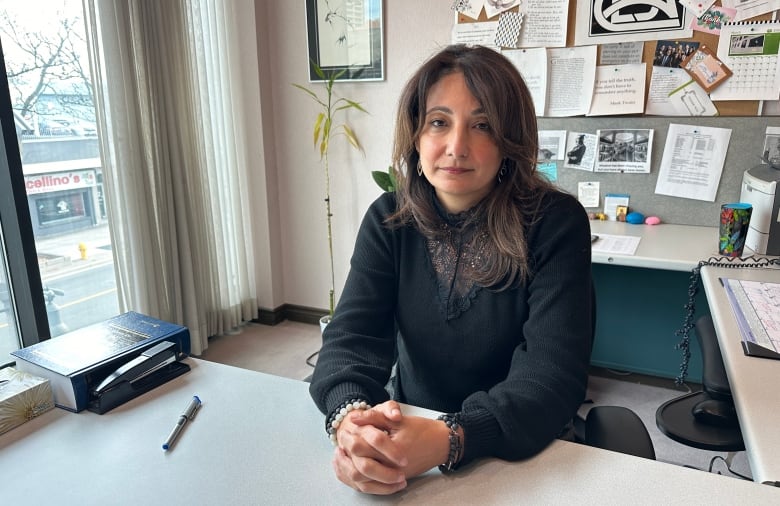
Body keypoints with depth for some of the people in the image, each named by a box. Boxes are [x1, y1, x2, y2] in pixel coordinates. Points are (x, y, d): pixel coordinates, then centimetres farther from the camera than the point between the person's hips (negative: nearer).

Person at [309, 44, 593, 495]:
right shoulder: (389, 221, -5)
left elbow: (553, 373, -20)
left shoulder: (556, 223, -13)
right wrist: (350, 418, -32)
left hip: (522, 456, -1)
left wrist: (448, 439, -36)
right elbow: (351, 335, -11)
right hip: (410, 434, 2)